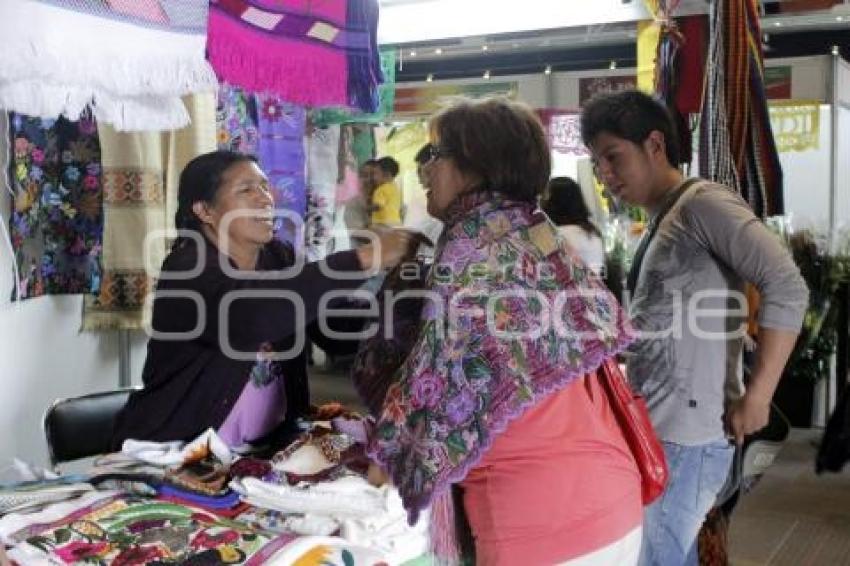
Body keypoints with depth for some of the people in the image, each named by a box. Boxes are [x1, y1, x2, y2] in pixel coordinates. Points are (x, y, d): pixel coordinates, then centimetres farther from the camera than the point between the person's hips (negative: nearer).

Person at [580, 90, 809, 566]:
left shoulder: (703, 204, -11)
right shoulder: (661, 223, 17)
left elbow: (787, 288, -22)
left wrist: (756, 398, -21)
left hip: (687, 435, -9)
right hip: (654, 429, 9)